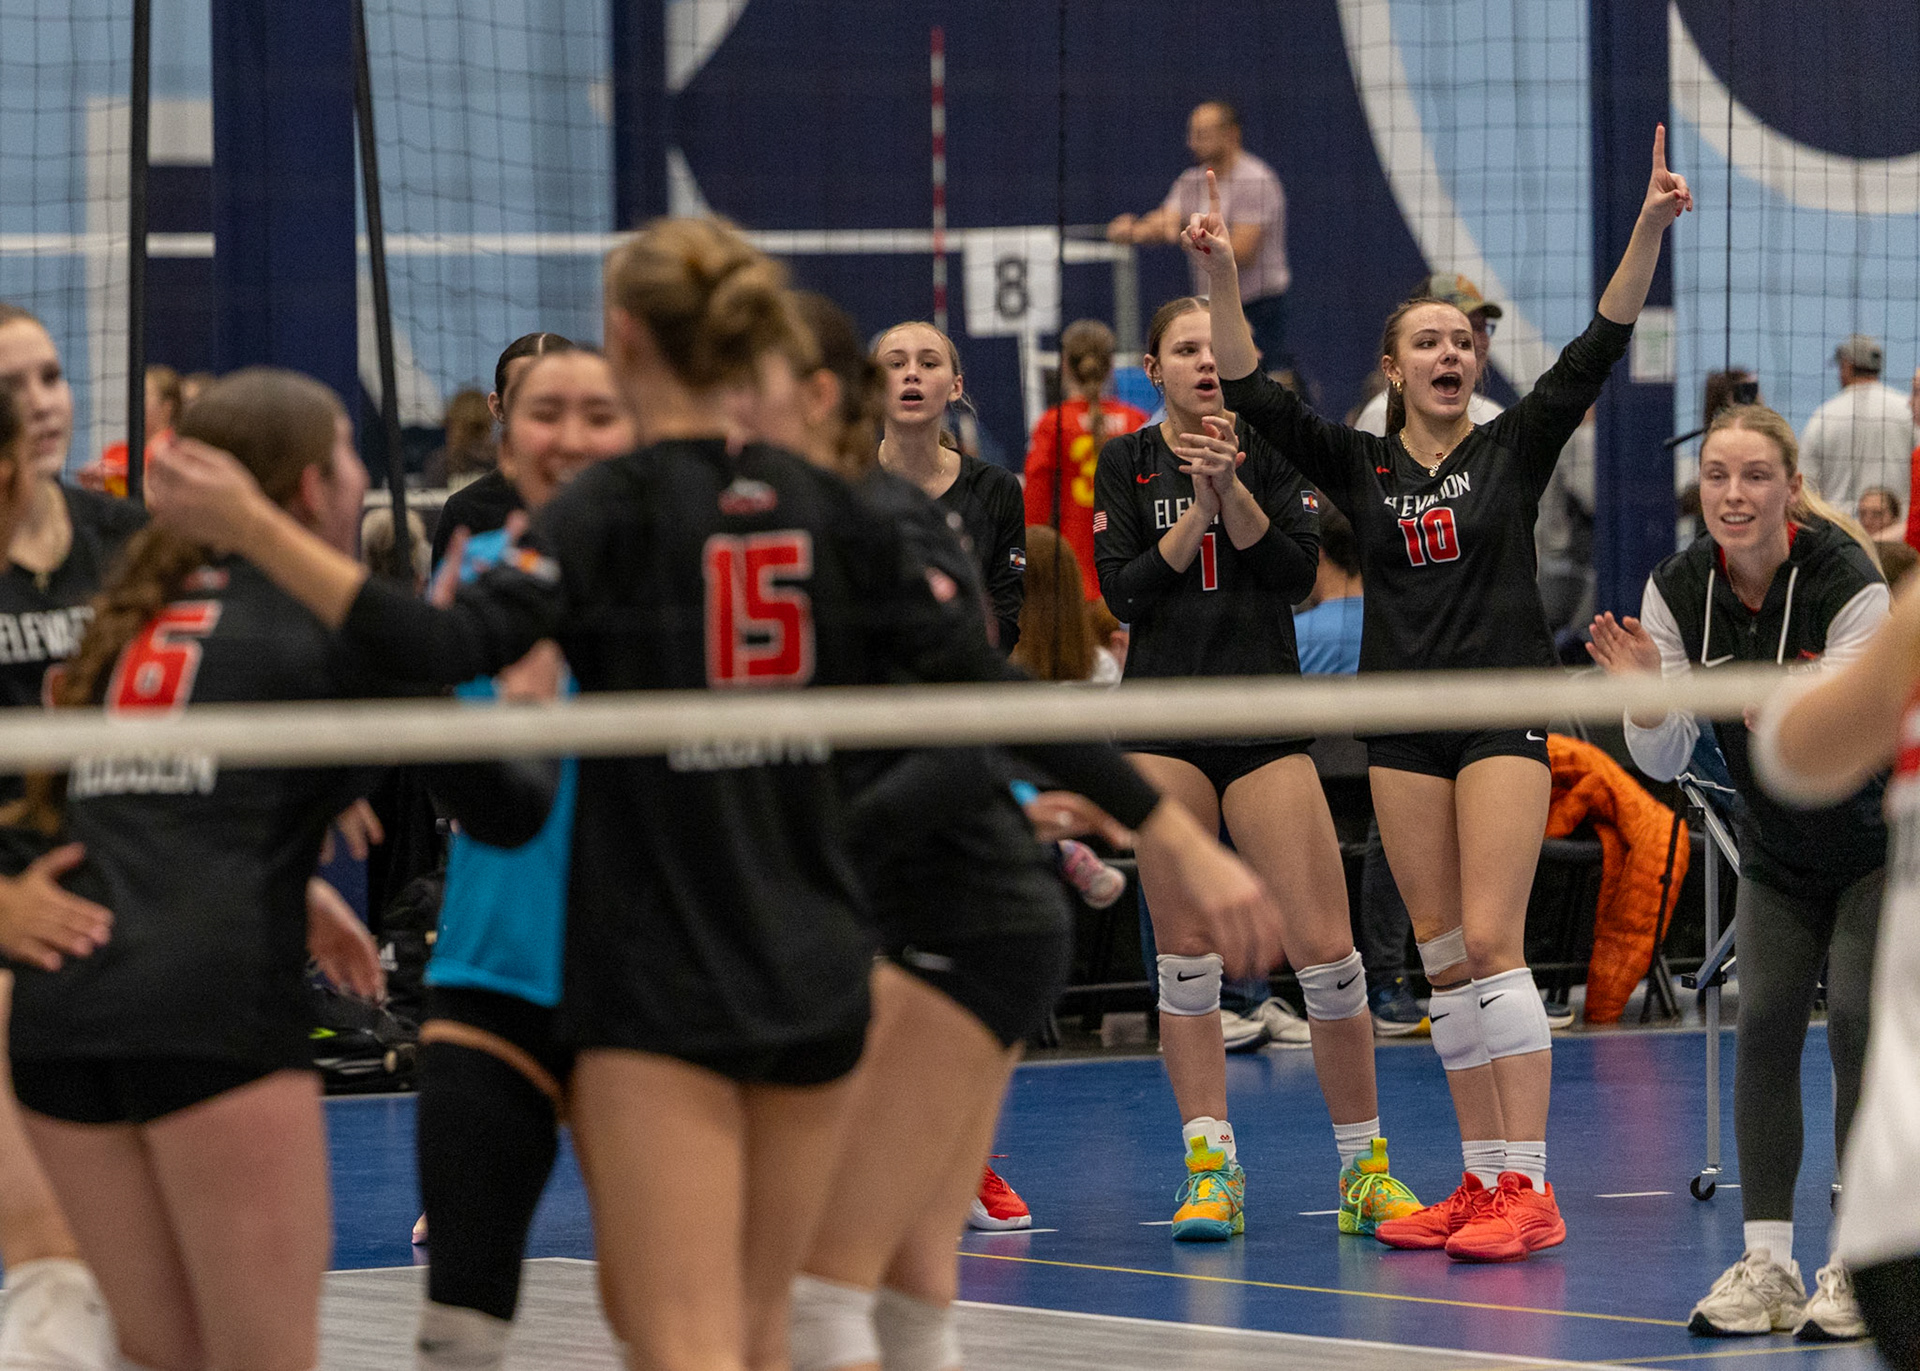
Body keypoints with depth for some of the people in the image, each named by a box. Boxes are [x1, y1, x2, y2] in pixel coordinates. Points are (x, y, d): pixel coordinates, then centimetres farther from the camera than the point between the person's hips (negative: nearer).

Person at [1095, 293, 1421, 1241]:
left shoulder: (1274, 451, 6)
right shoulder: (1127, 464, 7)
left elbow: (1297, 573, -5)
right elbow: (1123, 592, -2)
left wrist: (1233, 488, -15)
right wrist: (1198, 509, -12)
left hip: (1267, 722, -1)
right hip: (1164, 725, 1)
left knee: (1325, 950, -6)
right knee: (1185, 955, 1)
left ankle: (1364, 1166, 5)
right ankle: (1211, 1170, 7)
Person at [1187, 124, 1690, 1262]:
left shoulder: (1515, 448, 4)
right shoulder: (1359, 466, 9)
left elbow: (1600, 347, -7)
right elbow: (1251, 392, 0)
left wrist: (1651, 227, -18)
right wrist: (1223, 277, -13)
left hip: (1506, 710, -4)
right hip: (1403, 724, 4)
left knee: (1491, 941, -12)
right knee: (1443, 955, 4)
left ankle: (1528, 1190, -13)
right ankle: (1483, 1181, 10)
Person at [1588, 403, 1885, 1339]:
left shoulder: (1847, 583, -27)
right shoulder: (1678, 589, -13)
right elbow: (1662, 761, -12)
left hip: (1875, 837, -4)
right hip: (1778, 848, 4)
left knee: (1855, 1018, -15)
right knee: (1764, 1021, -8)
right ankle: (1766, 1264, -4)